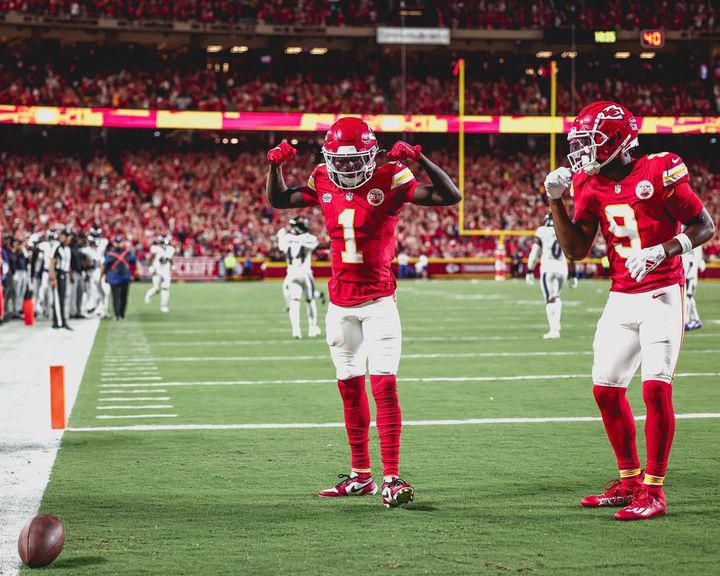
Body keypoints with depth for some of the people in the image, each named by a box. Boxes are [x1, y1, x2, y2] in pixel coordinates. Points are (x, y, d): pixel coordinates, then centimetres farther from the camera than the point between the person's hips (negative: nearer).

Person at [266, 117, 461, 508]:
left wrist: (418, 159, -27)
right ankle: (360, 475, 21)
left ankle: (392, 479, -13)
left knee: (384, 386, -13)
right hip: (340, 305, 5)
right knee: (350, 389, 10)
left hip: (379, 302, -5)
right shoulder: (323, 183, 4)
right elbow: (278, 200, 19)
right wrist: (275, 165, 1)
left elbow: (450, 197, -15)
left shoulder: (389, 181, -9)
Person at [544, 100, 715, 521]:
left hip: (661, 295, -7)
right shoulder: (592, 186, 7)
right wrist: (557, 202, 0)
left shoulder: (659, 172, -11)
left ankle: (653, 491, -5)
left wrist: (661, 251, -21)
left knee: (657, 388, -12)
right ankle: (629, 481, 21)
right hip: (621, 298, 7)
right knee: (606, 388, 6)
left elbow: (705, 227, -7)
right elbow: (577, 250, 10)